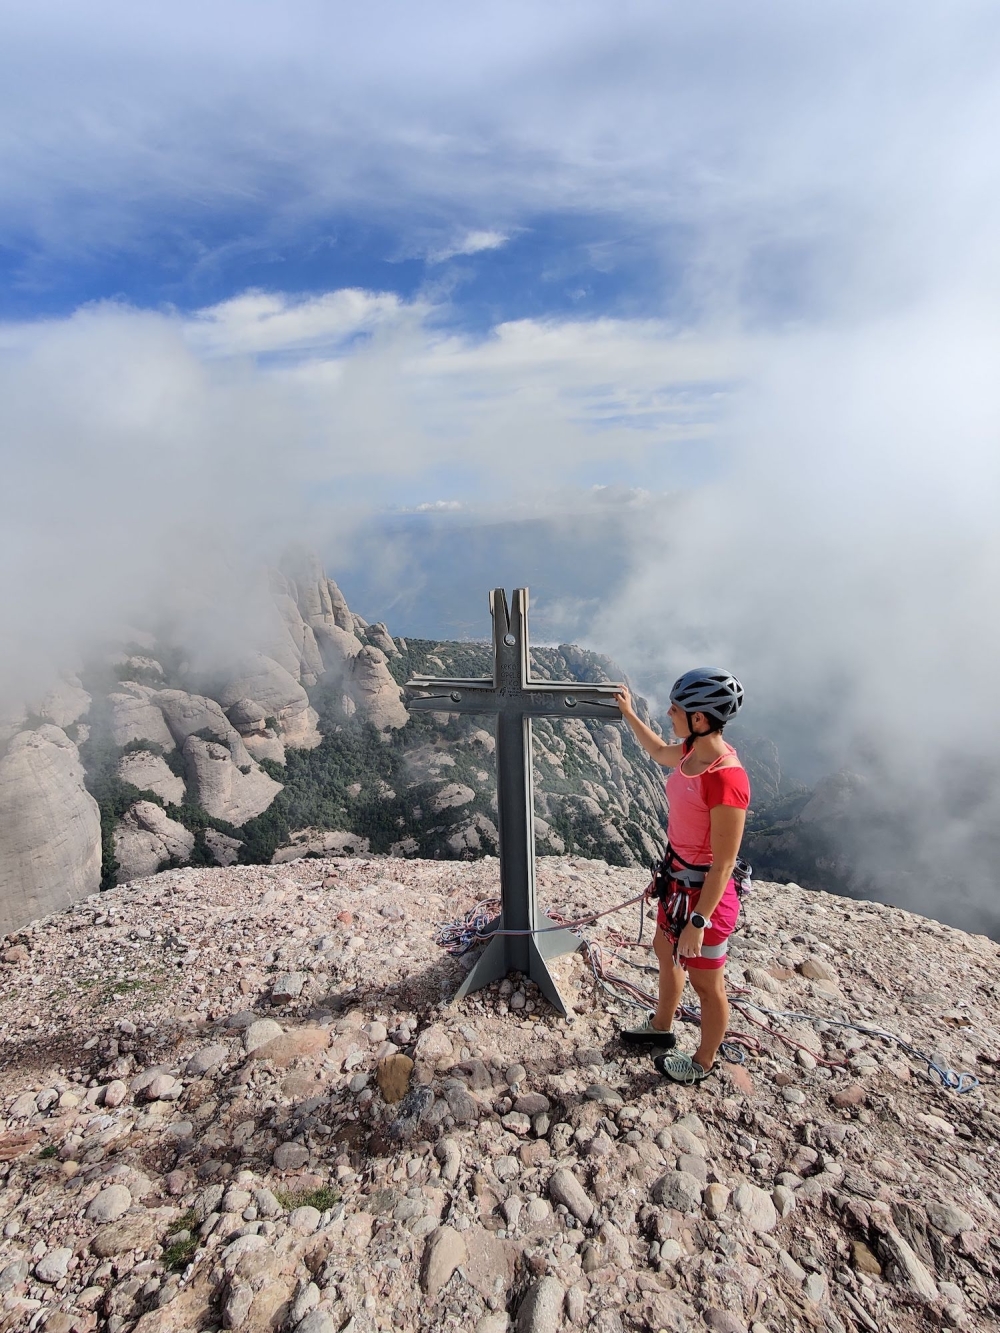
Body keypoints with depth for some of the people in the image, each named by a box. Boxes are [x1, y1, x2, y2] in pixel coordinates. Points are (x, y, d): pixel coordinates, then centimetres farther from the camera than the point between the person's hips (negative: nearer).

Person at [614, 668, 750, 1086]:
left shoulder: (726, 779, -33)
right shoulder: (694, 750, -7)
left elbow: (723, 865, -26)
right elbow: (659, 752, 19)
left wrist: (698, 921, -21)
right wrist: (629, 715, 24)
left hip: (705, 894, -9)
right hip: (679, 881, 9)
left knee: (705, 984, 17)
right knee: (664, 951, 29)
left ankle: (702, 1064, 43)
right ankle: (661, 1027, 56)